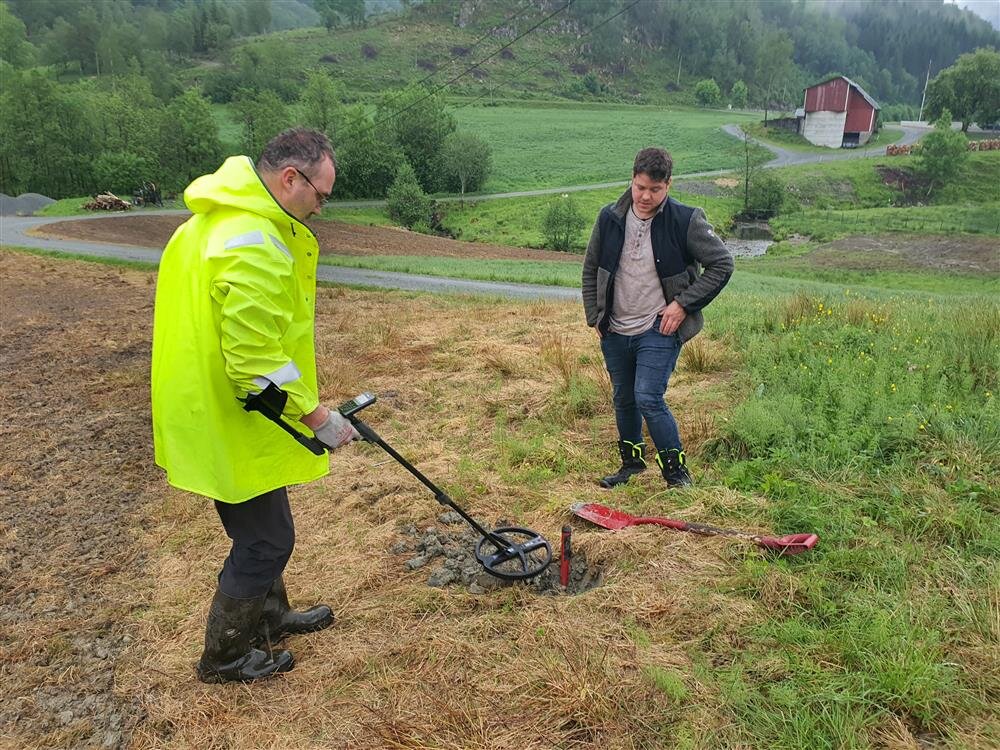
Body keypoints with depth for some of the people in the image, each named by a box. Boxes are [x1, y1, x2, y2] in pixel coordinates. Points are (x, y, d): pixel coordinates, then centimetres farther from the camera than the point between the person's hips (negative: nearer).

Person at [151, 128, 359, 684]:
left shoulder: (216, 221, 9)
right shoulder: (253, 249, -27)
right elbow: (258, 362, -29)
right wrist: (317, 416, -19)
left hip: (209, 406, 10)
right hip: (232, 425, -10)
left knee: (261, 530, 25)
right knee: (266, 540, 7)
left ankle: (271, 616, 46)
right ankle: (225, 658, 27)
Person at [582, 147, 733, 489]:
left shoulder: (685, 221, -11)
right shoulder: (610, 218, 1)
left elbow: (722, 264, -5)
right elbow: (591, 269, 13)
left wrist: (683, 304, -11)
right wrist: (595, 316, 8)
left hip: (659, 330, -5)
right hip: (615, 332, 5)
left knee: (648, 399, -15)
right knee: (623, 400, 15)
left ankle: (677, 472, 4)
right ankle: (632, 462, 36)